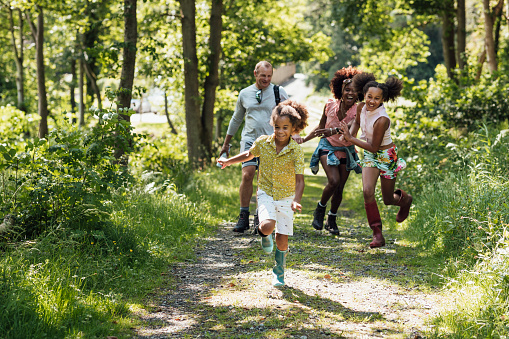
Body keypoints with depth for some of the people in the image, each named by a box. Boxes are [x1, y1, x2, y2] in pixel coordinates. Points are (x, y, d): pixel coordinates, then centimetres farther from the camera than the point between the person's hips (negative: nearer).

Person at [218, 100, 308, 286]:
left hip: (286, 196, -1)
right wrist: (229, 161, 14)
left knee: (282, 239, 0)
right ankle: (264, 235, 12)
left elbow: (299, 180, -18)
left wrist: (296, 201, -33)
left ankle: (278, 273, 27)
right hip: (266, 193, 1)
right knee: (267, 226, -28)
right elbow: (249, 154, 16)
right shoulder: (263, 142, -8)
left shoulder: (296, 150, -15)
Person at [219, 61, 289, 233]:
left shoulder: (279, 92, 4)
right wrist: (226, 143, 26)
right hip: (250, 140, 1)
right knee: (247, 175, -16)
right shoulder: (245, 93, 10)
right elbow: (236, 119, 21)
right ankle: (244, 216, -7)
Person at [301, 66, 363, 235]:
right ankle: (320, 208, 6)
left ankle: (332, 219, 25)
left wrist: (334, 130, -55)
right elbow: (320, 126, 5)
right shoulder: (330, 105, -12)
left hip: (346, 150, 1)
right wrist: (304, 139, -3)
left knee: (340, 188, 4)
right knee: (334, 180, -20)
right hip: (328, 147, -1)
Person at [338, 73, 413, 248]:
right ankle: (377, 234, -7)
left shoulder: (382, 120, -31)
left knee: (388, 200, 9)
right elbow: (357, 122, 14)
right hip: (370, 155, 5)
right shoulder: (362, 107, -11)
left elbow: (373, 147, -24)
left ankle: (405, 198, 48)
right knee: (367, 191, -17)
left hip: (386, 155, -5)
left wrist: (350, 139, -22)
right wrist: (350, 134, -5)